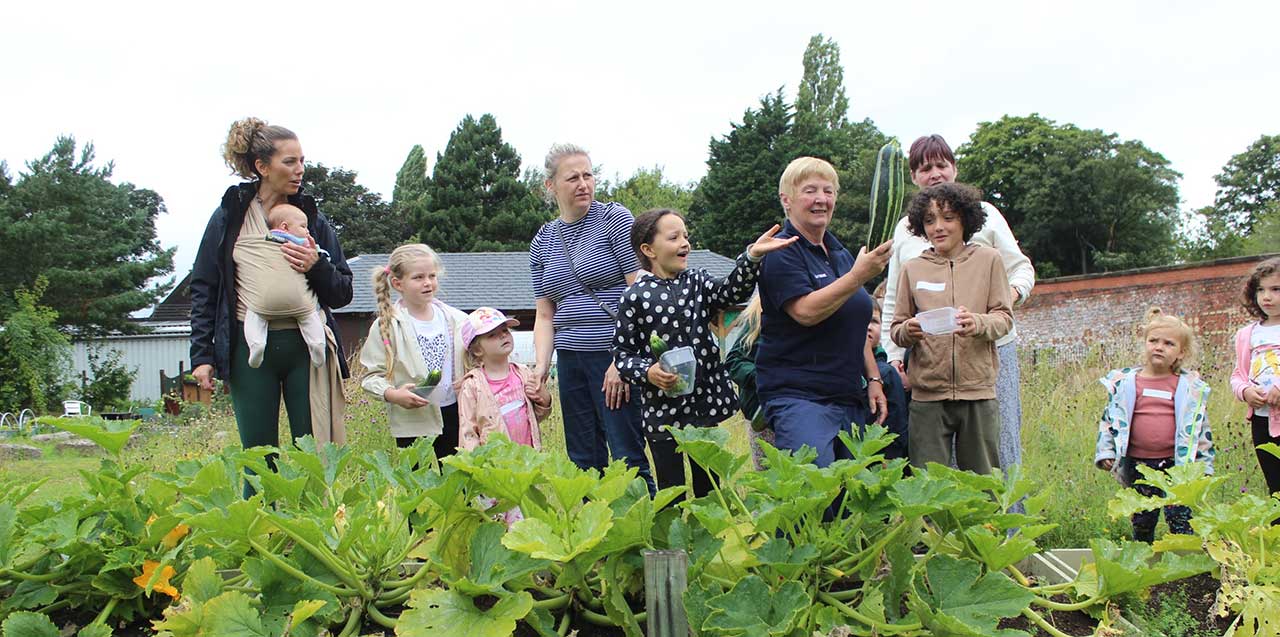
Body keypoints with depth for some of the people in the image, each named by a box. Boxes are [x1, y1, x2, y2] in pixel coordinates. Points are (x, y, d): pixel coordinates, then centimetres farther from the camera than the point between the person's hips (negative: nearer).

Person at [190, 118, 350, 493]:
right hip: (250, 348, -1)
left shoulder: (313, 218, 10)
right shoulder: (230, 216, 6)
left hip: (306, 347, 1)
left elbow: (343, 293, 11)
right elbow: (203, 289, 8)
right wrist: (202, 354, 1)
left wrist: (317, 267, -10)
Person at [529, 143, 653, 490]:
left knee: (627, 458, -6)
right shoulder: (542, 242, 14)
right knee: (583, 461, 8)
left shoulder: (615, 219, -2)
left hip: (614, 356, -5)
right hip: (570, 360, 6)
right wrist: (541, 366, -2)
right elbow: (544, 315, 14)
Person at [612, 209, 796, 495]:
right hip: (662, 410, -4)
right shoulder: (635, 297, -6)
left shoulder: (697, 282, 6)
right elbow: (622, 352, -2)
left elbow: (731, 291, -12)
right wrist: (647, 372, -20)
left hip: (706, 405, 4)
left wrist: (752, 256, -29)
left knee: (709, 487, 15)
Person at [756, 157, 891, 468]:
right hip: (798, 397, -8)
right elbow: (806, 311, -22)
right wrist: (859, 275, -27)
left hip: (850, 396, 8)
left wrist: (874, 379, 16)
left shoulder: (840, 253, 18)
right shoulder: (781, 252, -7)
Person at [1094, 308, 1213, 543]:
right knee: (1141, 521, 12)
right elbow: (1109, 419, 6)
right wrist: (1105, 452, 0)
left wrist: (1204, 463, 7)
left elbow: (1200, 425, 7)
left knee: (1180, 518, -2)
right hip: (1138, 464, 1)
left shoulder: (1190, 387, 2)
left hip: (1176, 463, -1)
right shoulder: (1125, 382, 0)